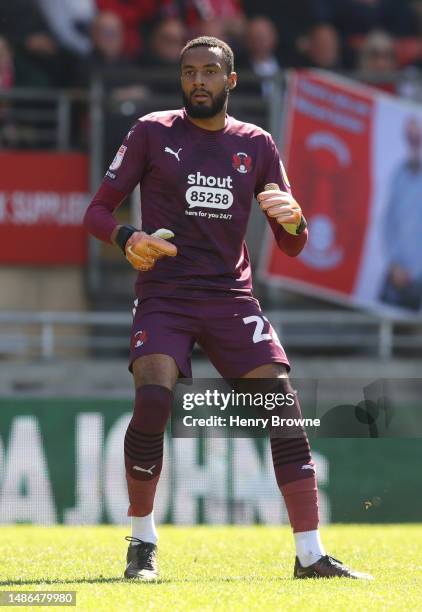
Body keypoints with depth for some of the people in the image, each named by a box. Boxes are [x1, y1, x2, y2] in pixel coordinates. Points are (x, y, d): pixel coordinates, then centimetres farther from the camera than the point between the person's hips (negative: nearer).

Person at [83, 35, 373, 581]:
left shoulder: (256, 145, 10)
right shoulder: (151, 133, 4)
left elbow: (291, 247, 12)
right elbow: (97, 211, 4)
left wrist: (293, 219, -13)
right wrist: (127, 239, -18)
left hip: (231, 296, 2)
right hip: (165, 295, -2)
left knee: (285, 410, -10)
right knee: (152, 402, -24)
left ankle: (310, 555, -4)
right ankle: (142, 543, -6)